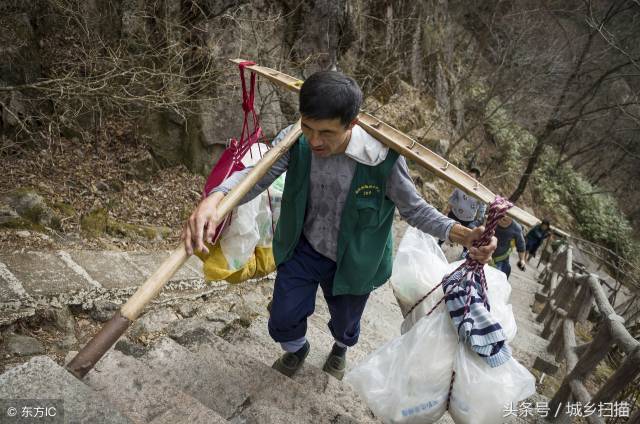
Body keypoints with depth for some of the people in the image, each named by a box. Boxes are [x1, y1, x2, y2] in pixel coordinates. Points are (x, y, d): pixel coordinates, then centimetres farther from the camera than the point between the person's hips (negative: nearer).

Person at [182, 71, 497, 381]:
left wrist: (463, 235, -32)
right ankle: (297, 350, 53)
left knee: (344, 322, 24)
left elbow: (414, 208, -17)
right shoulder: (295, 141, -23)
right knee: (283, 320, 11)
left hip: (351, 261, -1)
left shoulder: (383, 157, -30)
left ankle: (340, 348, 66)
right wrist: (213, 199, -45)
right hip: (302, 248, 2)